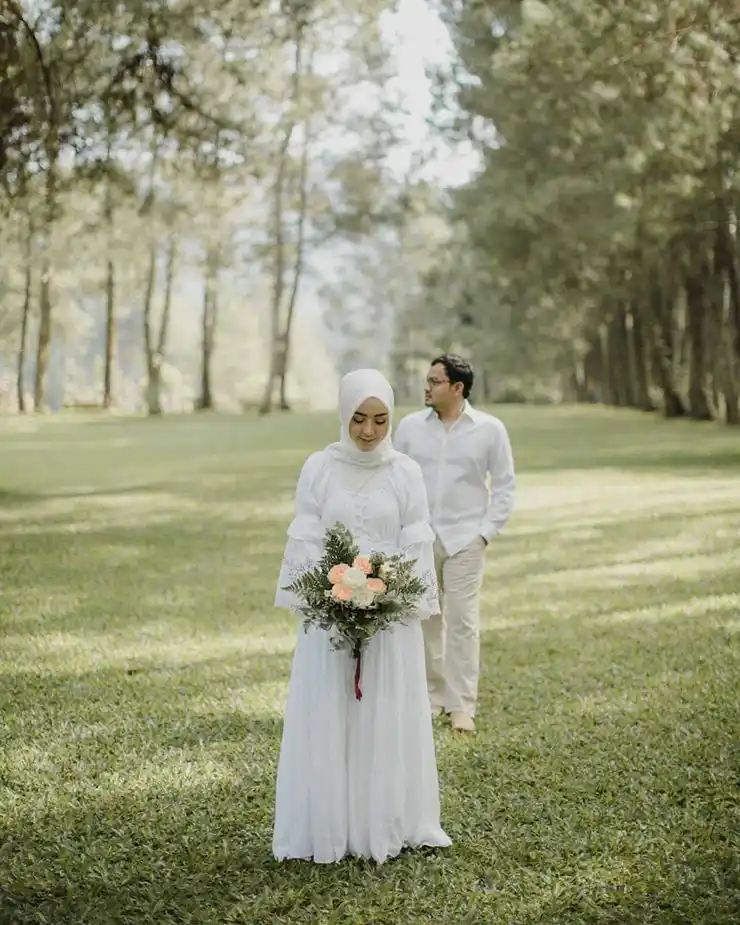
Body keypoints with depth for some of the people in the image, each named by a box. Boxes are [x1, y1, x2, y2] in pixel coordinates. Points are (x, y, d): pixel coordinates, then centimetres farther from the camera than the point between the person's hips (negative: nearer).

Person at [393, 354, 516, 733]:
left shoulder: (489, 429, -1)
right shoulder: (410, 426, 4)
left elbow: (504, 485, 3)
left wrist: (487, 531, -5)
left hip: (464, 539, -2)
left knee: (462, 621, -4)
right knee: (424, 619, 7)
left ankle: (462, 706, 2)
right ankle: (431, 695, 19)